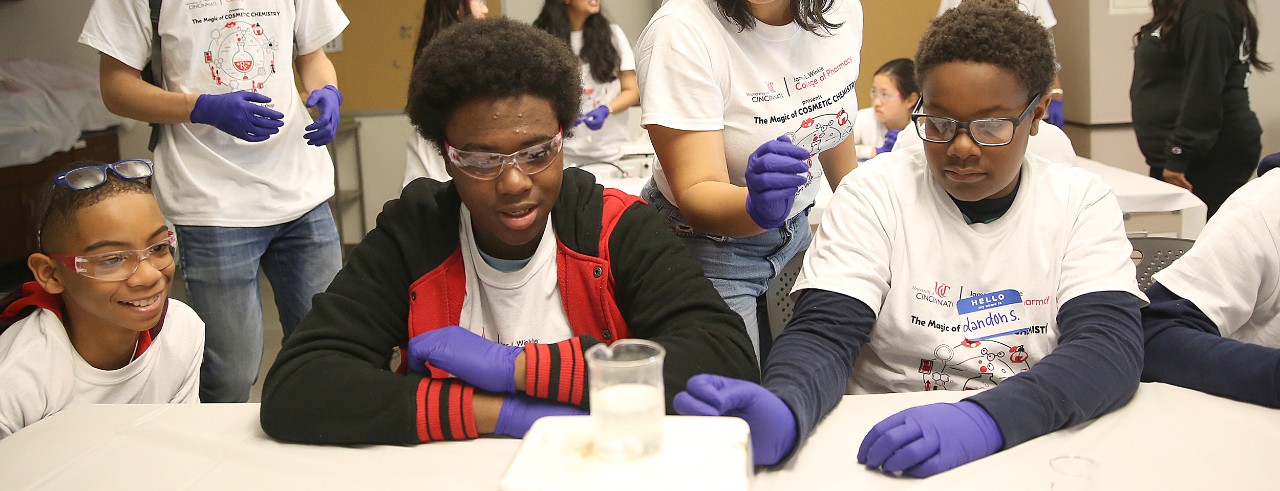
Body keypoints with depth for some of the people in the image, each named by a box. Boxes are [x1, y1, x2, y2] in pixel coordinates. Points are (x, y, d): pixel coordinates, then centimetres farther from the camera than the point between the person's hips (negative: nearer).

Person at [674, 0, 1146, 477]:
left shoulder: (1082, 201, 0)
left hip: (1033, 443, 3)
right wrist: (784, 412, -35)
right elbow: (824, 334, -12)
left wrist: (986, 420, -31)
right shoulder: (874, 191, -3)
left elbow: (1112, 346, -13)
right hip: (885, 449, -2)